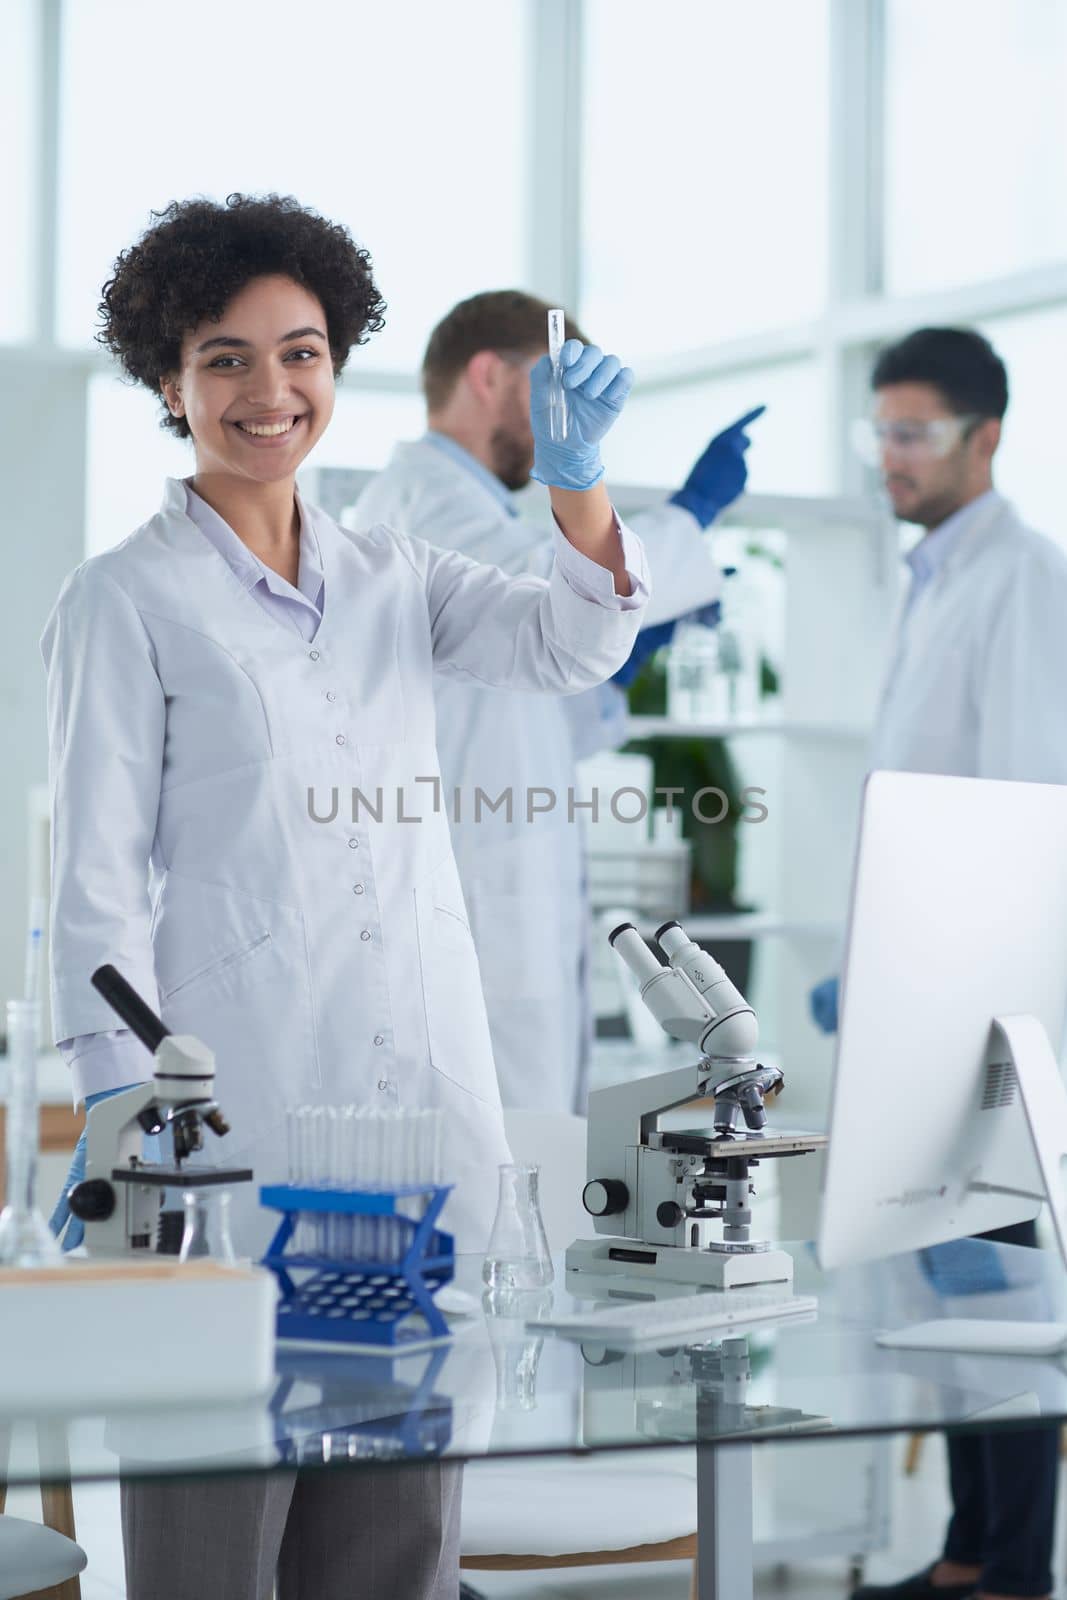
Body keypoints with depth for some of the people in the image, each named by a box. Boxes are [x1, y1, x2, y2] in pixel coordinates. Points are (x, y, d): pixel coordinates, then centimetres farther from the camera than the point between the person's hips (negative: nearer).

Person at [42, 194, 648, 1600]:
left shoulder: (393, 577, 15)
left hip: (421, 1108, 5)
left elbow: (572, 647, 0)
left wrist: (576, 481, -17)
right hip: (237, 1121, -5)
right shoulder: (126, 601, 0)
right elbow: (99, 877, -5)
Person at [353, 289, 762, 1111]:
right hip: (471, 914, -10)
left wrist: (633, 648, 15)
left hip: (516, 913, 10)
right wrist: (694, 506, -11)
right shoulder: (423, 495, -8)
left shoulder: (452, 503, 24)